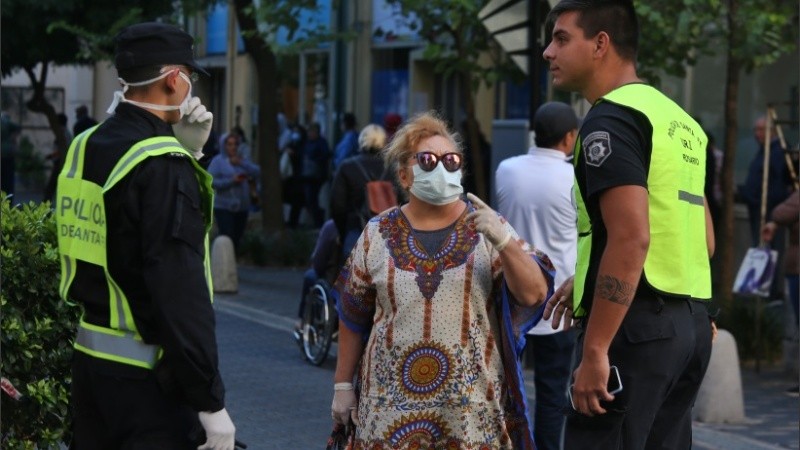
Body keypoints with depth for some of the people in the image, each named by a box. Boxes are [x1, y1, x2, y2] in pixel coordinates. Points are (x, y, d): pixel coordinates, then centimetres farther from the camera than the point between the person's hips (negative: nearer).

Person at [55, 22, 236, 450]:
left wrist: (183, 149, 10)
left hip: (89, 353, 8)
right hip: (146, 373, -8)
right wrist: (210, 401, -19)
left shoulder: (84, 148, 5)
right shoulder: (163, 165, -19)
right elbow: (181, 291, -23)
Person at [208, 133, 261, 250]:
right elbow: (211, 181, -12)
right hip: (224, 208, -5)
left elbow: (257, 172, 0)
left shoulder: (243, 160, 15)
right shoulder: (218, 161, -2)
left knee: (237, 240, 8)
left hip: (242, 208, 5)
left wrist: (241, 163, -11)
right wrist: (231, 181, -18)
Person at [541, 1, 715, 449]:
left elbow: (631, 238, -21)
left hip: (636, 326, -9)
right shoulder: (681, 122, 17)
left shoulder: (611, 118, -10)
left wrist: (594, 350, -22)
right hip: (692, 325, 9)